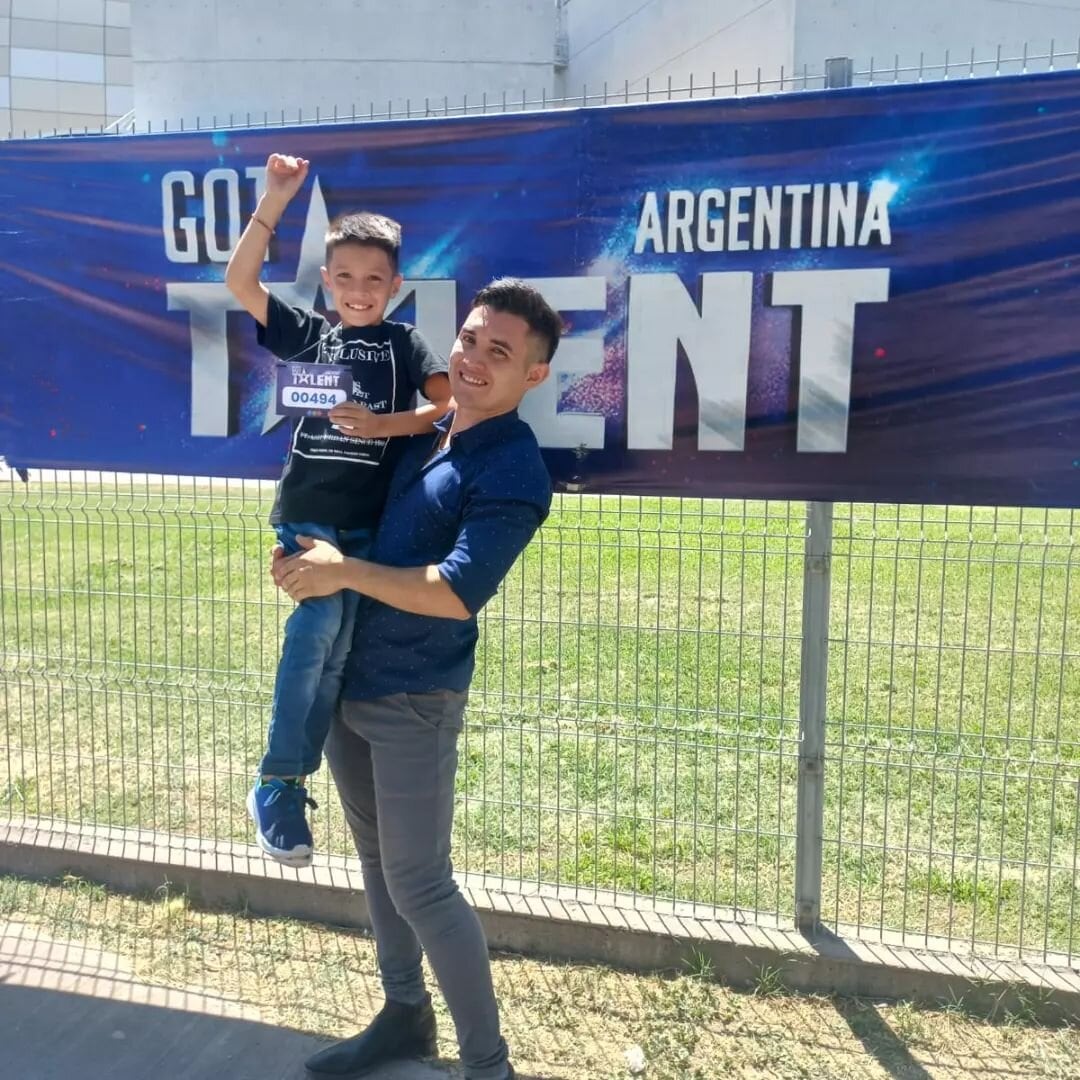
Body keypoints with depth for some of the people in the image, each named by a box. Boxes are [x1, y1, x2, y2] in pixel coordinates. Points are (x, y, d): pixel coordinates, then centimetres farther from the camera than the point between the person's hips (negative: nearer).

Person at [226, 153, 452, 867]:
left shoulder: (404, 342, 6)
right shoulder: (307, 334, 9)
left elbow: (451, 403, -6)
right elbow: (241, 280, 1)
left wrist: (384, 425, -16)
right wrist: (276, 199, -4)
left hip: (371, 523, 0)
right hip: (306, 514, 0)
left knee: (337, 647, 1)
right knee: (321, 625, -16)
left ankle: (282, 787, 16)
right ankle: (280, 783, 0)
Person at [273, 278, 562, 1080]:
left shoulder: (512, 471, -17)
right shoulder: (423, 437, 9)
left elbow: (458, 592, -26)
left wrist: (343, 573, -18)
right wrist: (309, 561, 0)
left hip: (413, 701, -8)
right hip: (346, 681, 8)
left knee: (419, 884, -1)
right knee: (378, 859, 19)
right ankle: (405, 1015, 37)